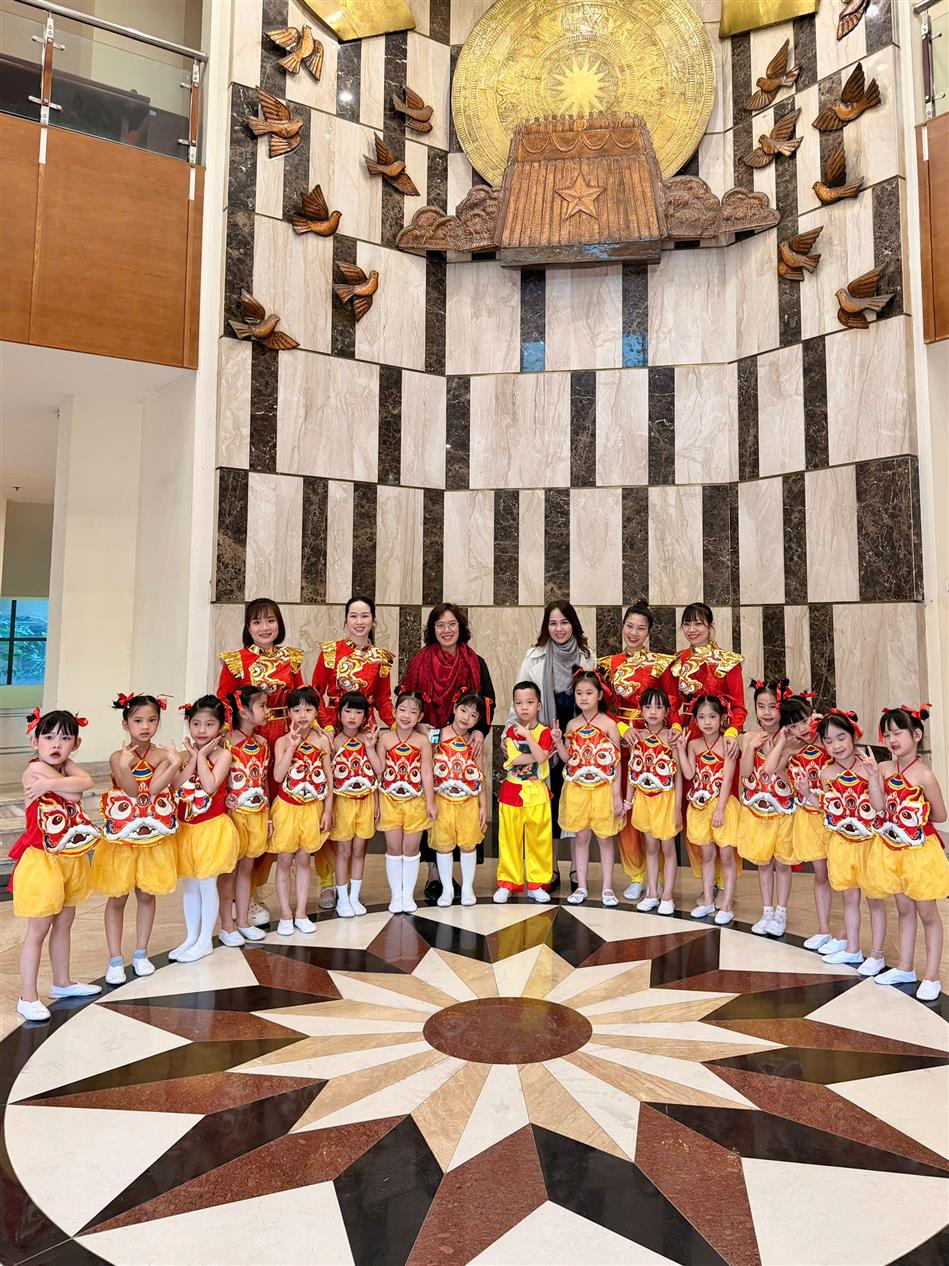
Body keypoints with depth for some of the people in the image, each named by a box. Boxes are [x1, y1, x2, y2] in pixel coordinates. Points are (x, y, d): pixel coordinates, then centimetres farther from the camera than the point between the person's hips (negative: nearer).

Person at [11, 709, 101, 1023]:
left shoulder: (66, 765, 4)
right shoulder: (35, 768, -17)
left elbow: (86, 781, -16)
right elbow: (74, 793, -24)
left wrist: (49, 784, -21)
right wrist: (59, 783, -7)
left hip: (70, 858, 7)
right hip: (42, 859, -7)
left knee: (64, 923, 19)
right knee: (38, 929, 0)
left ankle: (62, 982, 33)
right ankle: (28, 997, 11)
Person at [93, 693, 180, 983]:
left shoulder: (162, 755, -6)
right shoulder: (118, 757, -12)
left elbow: (153, 790, -20)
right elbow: (132, 791, -23)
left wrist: (175, 763, -31)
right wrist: (123, 767, -40)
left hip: (154, 837, 2)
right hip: (122, 837, -2)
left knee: (147, 895, 13)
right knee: (117, 898, 8)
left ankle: (141, 953, 28)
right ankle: (115, 960, 19)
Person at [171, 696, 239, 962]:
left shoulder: (222, 754, -11)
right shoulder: (185, 754, 2)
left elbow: (209, 786, -25)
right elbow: (176, 786, -12)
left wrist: (202, 755, -18)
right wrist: (193, 757, -14)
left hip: (211, 828, -5)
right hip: (186, 828, 5)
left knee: (207, 884, 5)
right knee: (188, 886, 15)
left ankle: (205, 941, 20)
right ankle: (191, 937, 30)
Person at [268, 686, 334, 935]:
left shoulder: (322, 740, -3)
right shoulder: (283, 742, -9)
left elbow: (328, 777, 1)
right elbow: (278, 775, -22)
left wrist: (328, 810, -1)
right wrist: (293, 745, -25)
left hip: (312, 807, 2)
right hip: (287, 807, -1)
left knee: (304, 859, 11)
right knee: (284, 860, 6)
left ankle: (301, 913, 21)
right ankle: (285, 915, 18)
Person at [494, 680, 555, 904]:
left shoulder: (544, 732, -1)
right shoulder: (510, 731, 2)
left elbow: (541, 757, -18)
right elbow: (514, 759, -12)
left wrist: (527, 735, -19)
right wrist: (537, 755, -13)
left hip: (537, 792, 0)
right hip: (512, 792, 1)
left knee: (539, 839, 5)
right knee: (510, 839, 5)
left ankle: (536, 884, 16)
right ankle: (507, 883, 16)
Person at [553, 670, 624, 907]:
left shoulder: (608, 724, -7)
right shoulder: (572, 725, 3)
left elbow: (616, 762, -6)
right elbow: (568, 759, 8)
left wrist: (617, 794, -8)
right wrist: (558, 742, -9)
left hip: (603, 789, -3)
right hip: (577, 789, 3)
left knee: (605, 838, 8)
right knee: (581, 837, 11)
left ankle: (607, 888, 19)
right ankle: (581, 886, 21)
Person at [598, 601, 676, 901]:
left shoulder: (662, 663, 0)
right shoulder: (608, 664, 9)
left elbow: (672, 705, -4)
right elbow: (604, 706, 4)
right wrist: (622, 728, -12)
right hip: (620, 741, 3)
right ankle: (636, 876, 17)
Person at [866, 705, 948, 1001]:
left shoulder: (923, 775, -19)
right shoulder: (885, 768, -3)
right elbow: (879, 806, -13)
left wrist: (914, 819, -3)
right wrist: (872, 775, -21)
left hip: (920, 850, -5)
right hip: (893, 850, 6)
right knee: (904, 909, 18)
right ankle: (905, 969, 30)